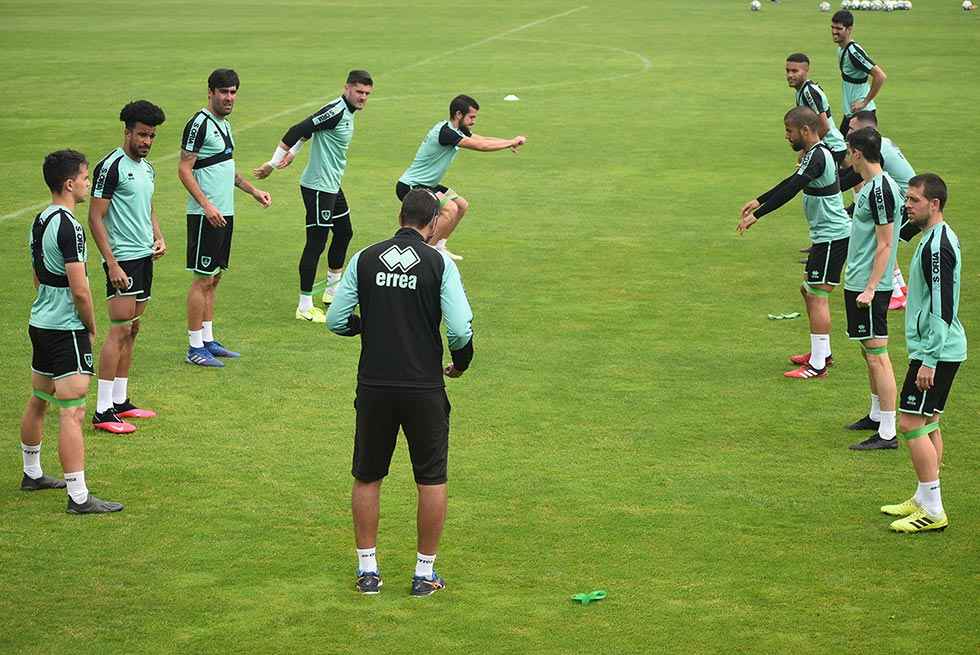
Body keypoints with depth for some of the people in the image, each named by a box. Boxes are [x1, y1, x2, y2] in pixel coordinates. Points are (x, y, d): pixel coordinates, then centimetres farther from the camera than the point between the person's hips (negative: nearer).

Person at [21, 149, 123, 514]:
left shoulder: (39, 222, 9)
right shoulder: (68, 227, -20)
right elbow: (79, 289, -21)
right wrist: (91, 328, -6)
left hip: (40, 322, 10)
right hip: (66, 330, -10)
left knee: (37, 402, 22)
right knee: (72, 413, -9)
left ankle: (32, 474, 37)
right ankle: (79, 497, -10)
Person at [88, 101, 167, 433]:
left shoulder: (147, 168, 13)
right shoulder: (111, 167, -13)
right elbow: (95, 218, -15)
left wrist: (158, 237, 8)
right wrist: (112, 264, -20)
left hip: (145, 257, 9)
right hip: (123, 260, -9)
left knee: (131, 331, 11)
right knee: (119, 331, -9)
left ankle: (120, 401, 18)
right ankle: (102, 411, -7)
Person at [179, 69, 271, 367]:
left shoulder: (224, 125, 14)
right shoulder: (199, 124, -13)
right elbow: (184, 170, -16)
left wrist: (254, 191, 23)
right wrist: (207, 205, -23)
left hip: (225, 213, 9)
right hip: (206, 215, -9)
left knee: (215, 278, 13)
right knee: (203, 279, -5)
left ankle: (208, 340, 20)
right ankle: (195, 348, 0)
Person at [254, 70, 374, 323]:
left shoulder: (346, 112, 11)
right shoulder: (335, 111, -20)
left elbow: (307, 131, 20)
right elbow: (299, 130, -25)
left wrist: (291, 154, 24)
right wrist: (272, 163, -23)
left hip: (332, 186, 11)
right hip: (318, 186, -11)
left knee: (344, 233, 21)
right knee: (316, 243, -7)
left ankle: (333, 290, 37)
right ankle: (305, 307, -2)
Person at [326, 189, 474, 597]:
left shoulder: (364, 259, 1)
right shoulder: (440, 264, -6)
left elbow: (336, 321, 2)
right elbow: (460, 329, -13)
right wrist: (460, 363, 8)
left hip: (374, 386, 2)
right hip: (424, 389, -2)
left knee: (367, 478, 16)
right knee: (431, 480, 12)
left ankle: (367, 570, 20)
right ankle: (425, 573, 16)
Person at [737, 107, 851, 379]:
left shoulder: (817, 156, -20)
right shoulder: (818, 153, 12)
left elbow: (791, 190, -27)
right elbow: (791, 183, 24)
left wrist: (756, 215, -26)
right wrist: (759, 201, 24)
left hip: (831, 237, -11)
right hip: (827, 234, 11)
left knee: (817, 296, -8)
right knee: (808, 289, 19)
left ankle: (817, 366, -6)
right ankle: (822, 352, 28)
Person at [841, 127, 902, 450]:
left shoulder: (880, 190, -19)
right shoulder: (871, 185, 12)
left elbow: (885, 245, -20)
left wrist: (870, 288, -22)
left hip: (869, 287, -10)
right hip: (859, 282, 10)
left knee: (877, 355, -8)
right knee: (870, 353, 19)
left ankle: (888, 433, -6)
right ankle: (877, 415, 32)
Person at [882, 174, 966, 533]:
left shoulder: (937, 247, -20)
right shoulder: (942, 238, 13)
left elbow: (942, 310, -24)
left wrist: (929, 360, -23)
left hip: (935, 351, -10)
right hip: (938, 350, 10)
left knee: (911, 423, -8)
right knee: (927, 423, 16)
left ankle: (932, 511, -5)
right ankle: (924, 500, 24)